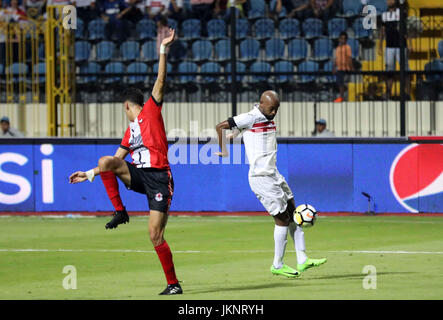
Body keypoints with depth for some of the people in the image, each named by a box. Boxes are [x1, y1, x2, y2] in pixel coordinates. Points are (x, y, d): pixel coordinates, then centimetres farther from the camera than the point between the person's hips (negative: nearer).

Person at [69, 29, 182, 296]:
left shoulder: (151, 112, 3)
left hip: (158, 178, -6)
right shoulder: (130, 131, 22)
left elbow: (160, 82, -7)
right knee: (106, 162, -18)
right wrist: (89, 175, 26)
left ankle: (174, 283, 3)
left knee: (156, 235, -9)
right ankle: (120, 212, -10)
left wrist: (163, 51, -16)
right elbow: (117, 160, 27)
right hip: (138, 175, 6)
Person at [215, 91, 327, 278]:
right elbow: (220, 127, -11)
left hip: (274, 175, 9)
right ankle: (277, 265, 4)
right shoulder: (250, 118, -13)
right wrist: (223, 152, -3)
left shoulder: (270, 120, 12)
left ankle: (302, 261, 10)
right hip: (260, 177, -9)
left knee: (293, 214, 7)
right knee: (282, 218, -7)